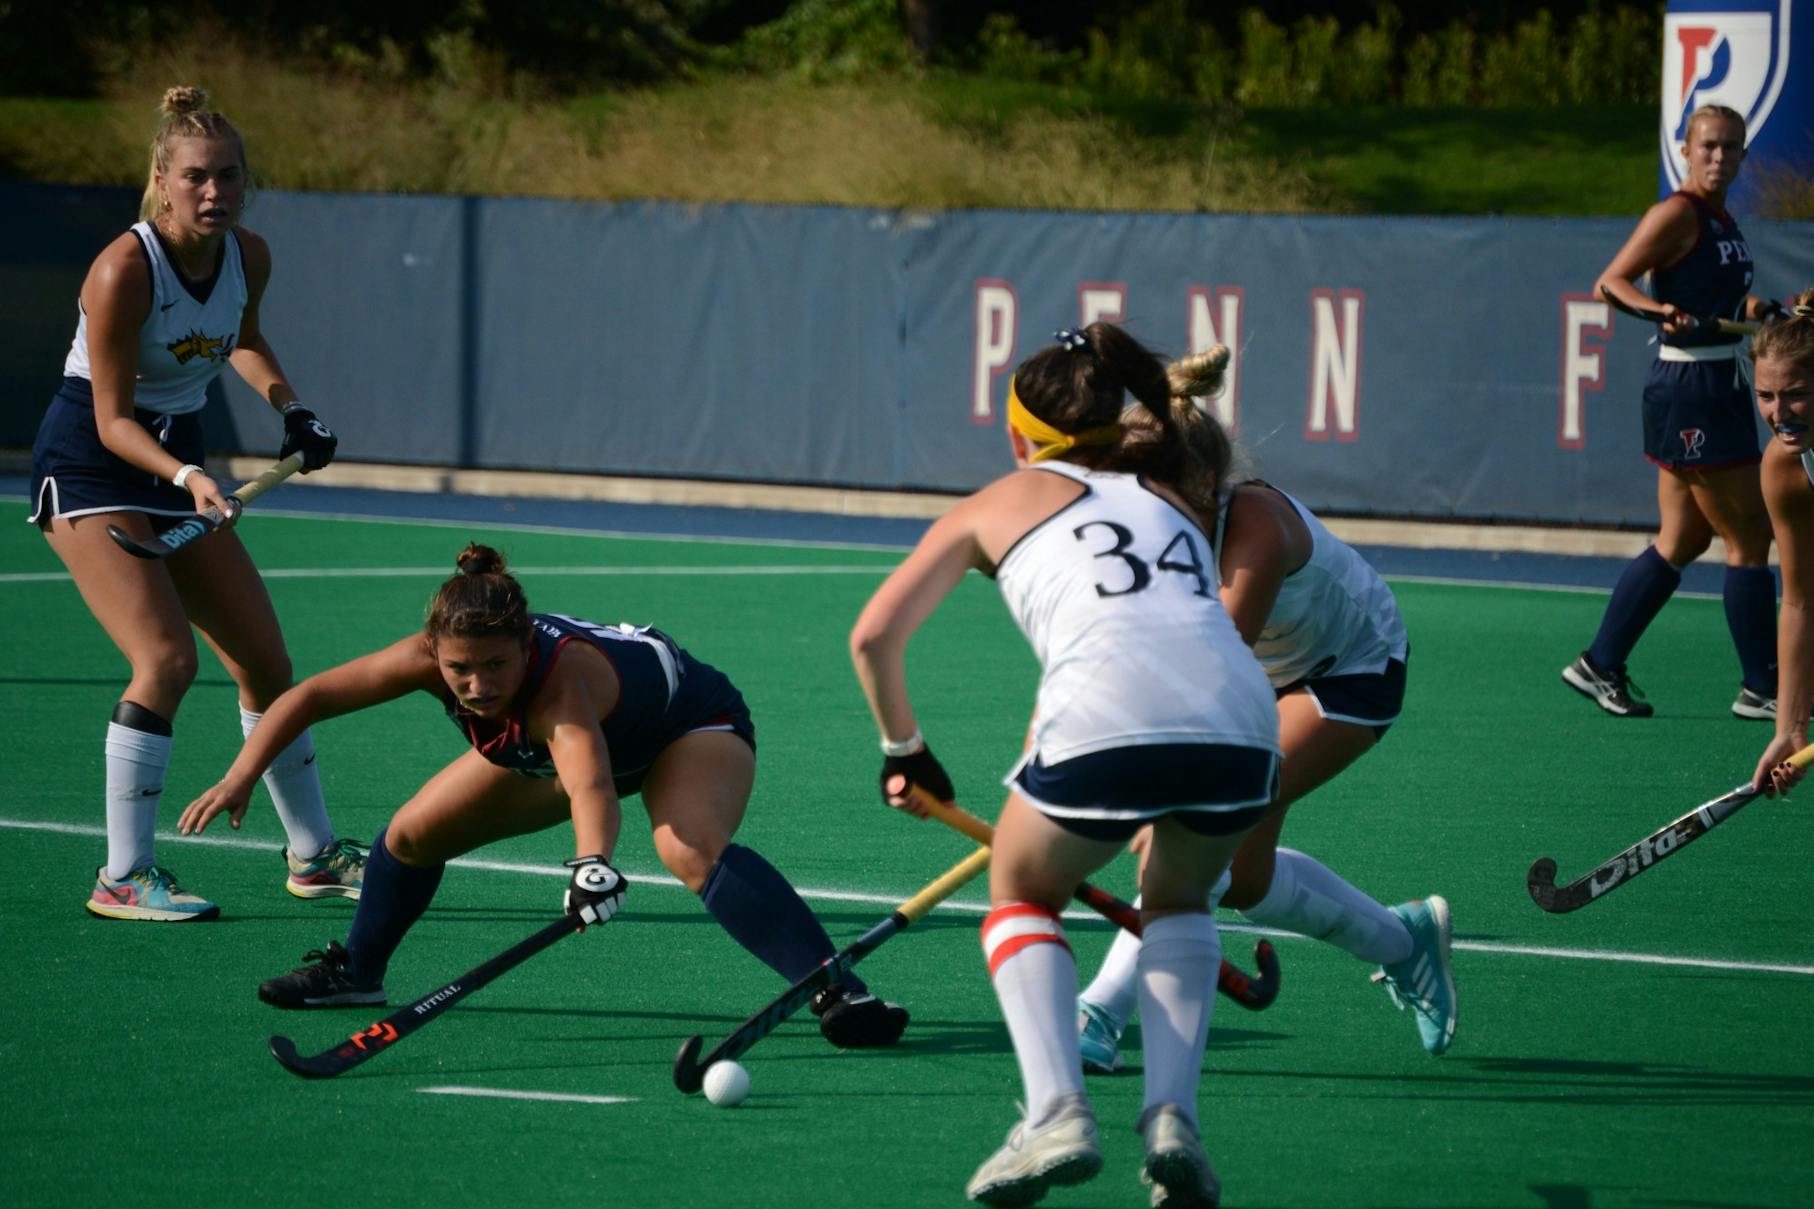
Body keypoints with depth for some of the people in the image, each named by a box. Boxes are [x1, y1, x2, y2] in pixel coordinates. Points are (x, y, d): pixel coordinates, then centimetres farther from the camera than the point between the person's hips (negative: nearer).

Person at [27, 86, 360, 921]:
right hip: (88, 468, -7)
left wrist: (287, 406, 3)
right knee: (166, 658, -21)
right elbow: (112, 420, -22)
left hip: (177, 460, 7)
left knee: (264, 659, 9)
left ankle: (313, 854, 26)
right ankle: (122, 877, -13)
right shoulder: (124, 271, -25)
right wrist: (188, 478, -36)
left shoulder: (249, 258, -5)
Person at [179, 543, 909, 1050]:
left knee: (691, 850, -38)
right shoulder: (431, 660, -29)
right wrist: (240, 779, -30)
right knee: (413, 833, 3)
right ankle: (356, 970, 31)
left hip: (692, 724, -7)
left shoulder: (561, 680, -45)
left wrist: (593, 863, -81)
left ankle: (839, 996, -41)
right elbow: (308, 697, -20)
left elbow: (592, 784, -63)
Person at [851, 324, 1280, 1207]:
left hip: (1107, 722, -3)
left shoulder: (1003, 501, 23)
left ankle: (1057, 1112, 1)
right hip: (1241, 721, 3)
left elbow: (874, 636, 19)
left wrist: (904, 752, 35)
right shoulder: (1172, 492, 33)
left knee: (1022, 896, 24)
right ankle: (1171, 1118, 10)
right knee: (1178, 899, 31)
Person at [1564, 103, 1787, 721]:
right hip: (1690, 389, -10)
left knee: (1683, 541, 14)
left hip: (1718, 385, 10)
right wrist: (1661, 311, -33)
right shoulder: (1678, 214, -13)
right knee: (1749, 537, -4)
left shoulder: (1721, 220, 13)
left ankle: (1599, 665, 19)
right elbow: (1612, 281, -17)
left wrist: (1749, 310, 7)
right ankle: (1761, 688, 3)